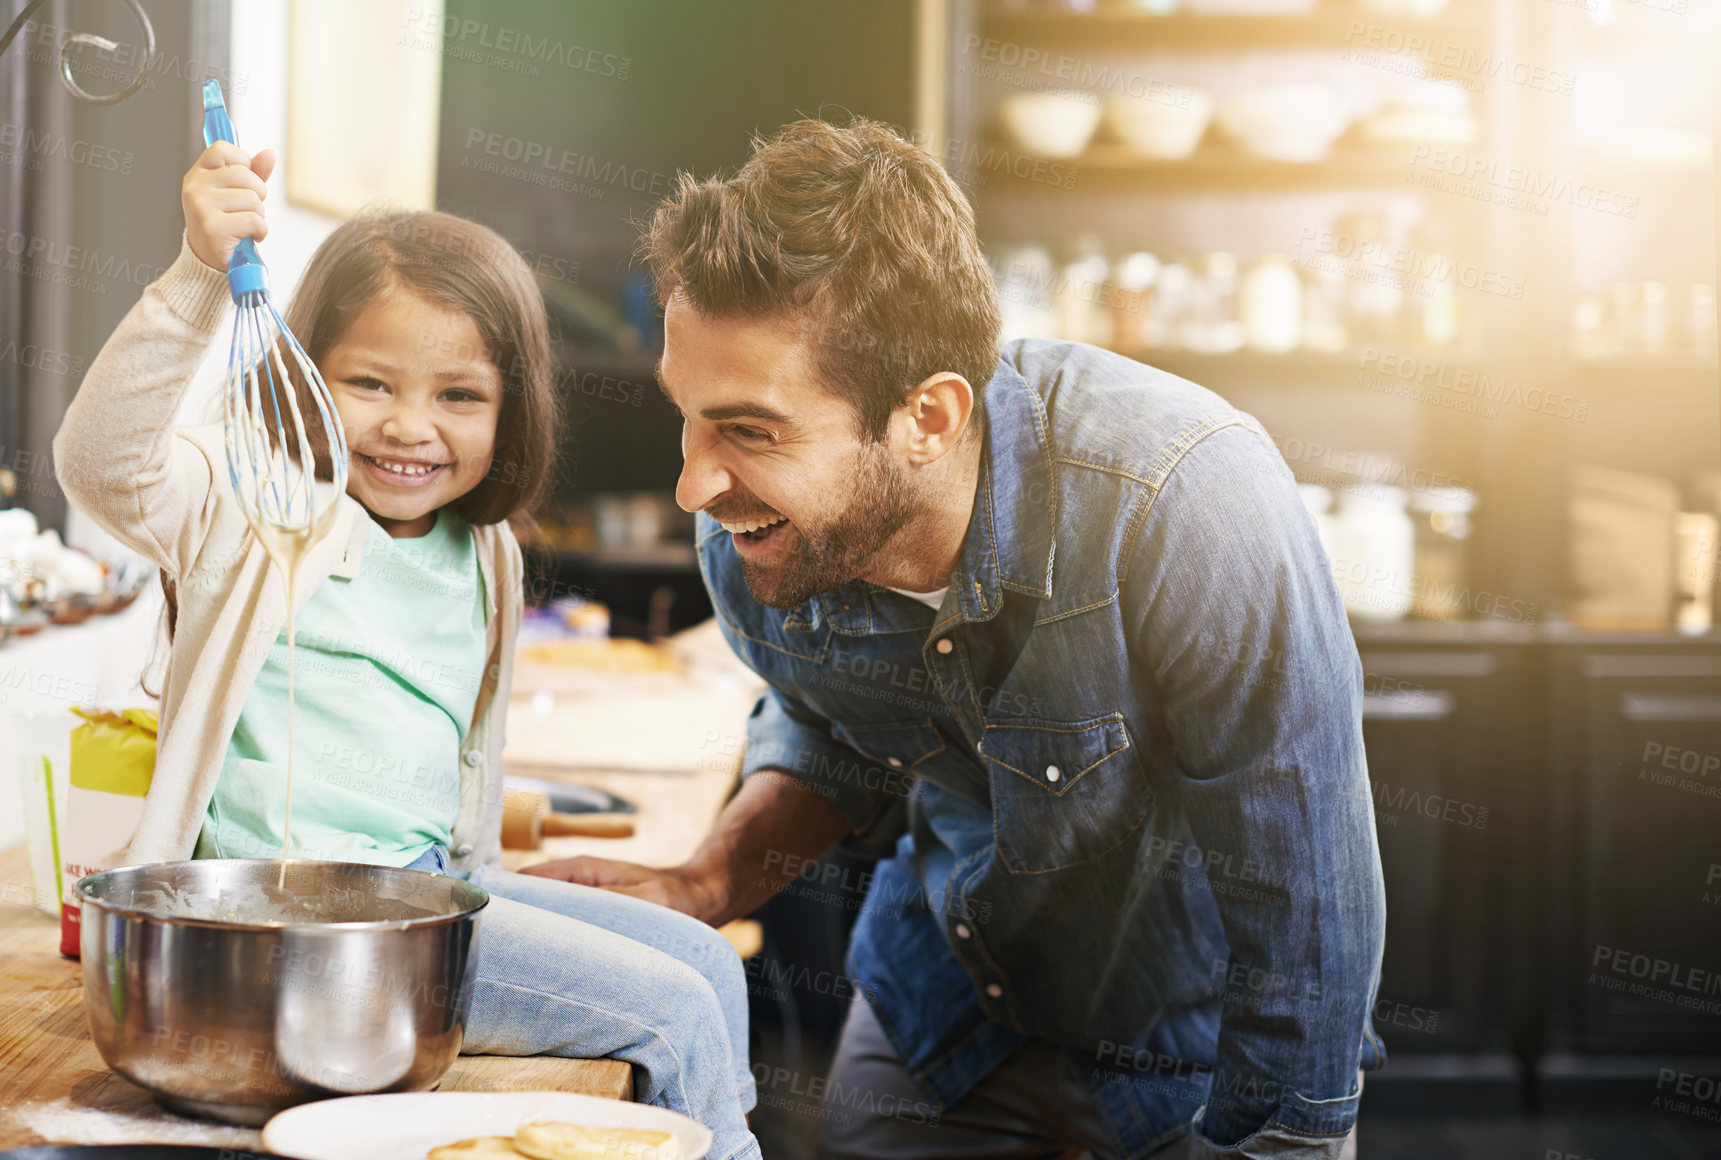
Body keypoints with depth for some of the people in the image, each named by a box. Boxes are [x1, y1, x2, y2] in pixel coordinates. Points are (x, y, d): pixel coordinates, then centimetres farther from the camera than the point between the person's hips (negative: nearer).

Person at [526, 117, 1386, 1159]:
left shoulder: (1184, 503, -36)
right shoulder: (749, 536, -18)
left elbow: (1302, 901, -27)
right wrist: (710, 882, -12)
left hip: (1195, 1023, -3)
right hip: (948, 995, 4)